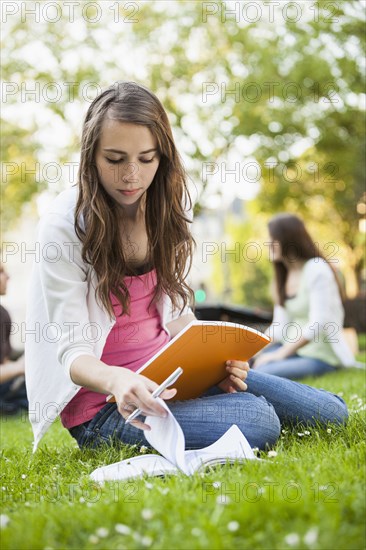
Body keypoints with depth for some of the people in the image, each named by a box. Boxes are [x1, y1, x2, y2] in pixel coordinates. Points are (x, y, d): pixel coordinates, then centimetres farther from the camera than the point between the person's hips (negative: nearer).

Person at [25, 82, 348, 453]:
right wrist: (115, 380, -41)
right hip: (102, 400, -6)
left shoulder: (167, 207, 2)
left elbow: (176, 313, 9)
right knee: (255, 420, -30)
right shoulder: (65, 224, -16)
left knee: (331, 413, 0)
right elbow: (72, 350, -18)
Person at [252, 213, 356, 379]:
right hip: (292, 349, 7)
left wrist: (280, 354, -19)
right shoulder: (283, 275, 14)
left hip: (321, 357, -7)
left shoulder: (317, 270, -11)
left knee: (262, 373, -29)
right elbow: (280, 325, 10)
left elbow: (318, 324, -19)